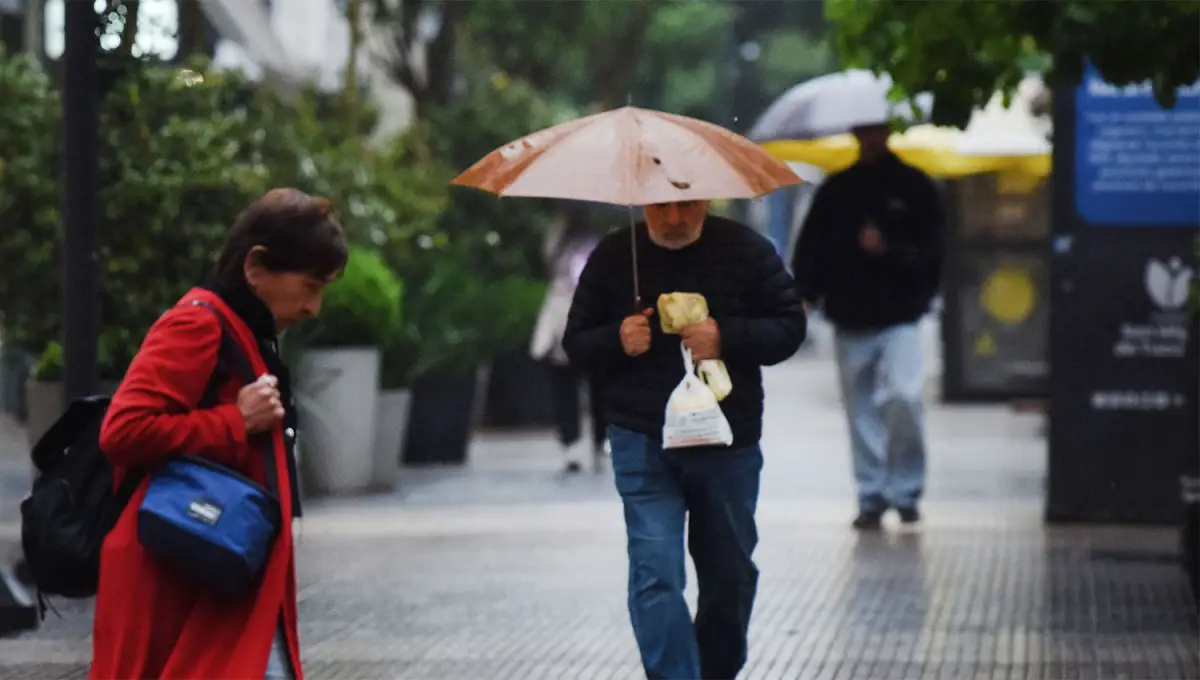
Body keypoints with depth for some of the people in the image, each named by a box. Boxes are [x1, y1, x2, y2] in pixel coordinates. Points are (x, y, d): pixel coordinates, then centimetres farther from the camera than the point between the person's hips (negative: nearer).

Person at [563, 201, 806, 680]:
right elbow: (576, 342, 8)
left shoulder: (745, 250, 0)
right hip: (643, 444, -1)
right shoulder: (614, 256, 2)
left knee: (731, 575, 13)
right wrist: (617, 340, -14)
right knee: (655, 572, -14)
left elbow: (789, 326, 0)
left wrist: (727, 338, -17)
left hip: (727, 443, 1)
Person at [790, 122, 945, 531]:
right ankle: (872, 497, 12)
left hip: (899, 317, -3)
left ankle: (905, 492, -3)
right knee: (862, 410, 5)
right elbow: (812, 247, 7)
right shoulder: (836, 190, 9)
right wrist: (805, 293, -8)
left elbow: (930, 252, 0)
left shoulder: (914, 188, 3)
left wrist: (888, 251, -15)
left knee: (903, 397, -17)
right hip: (850, 320, 3)